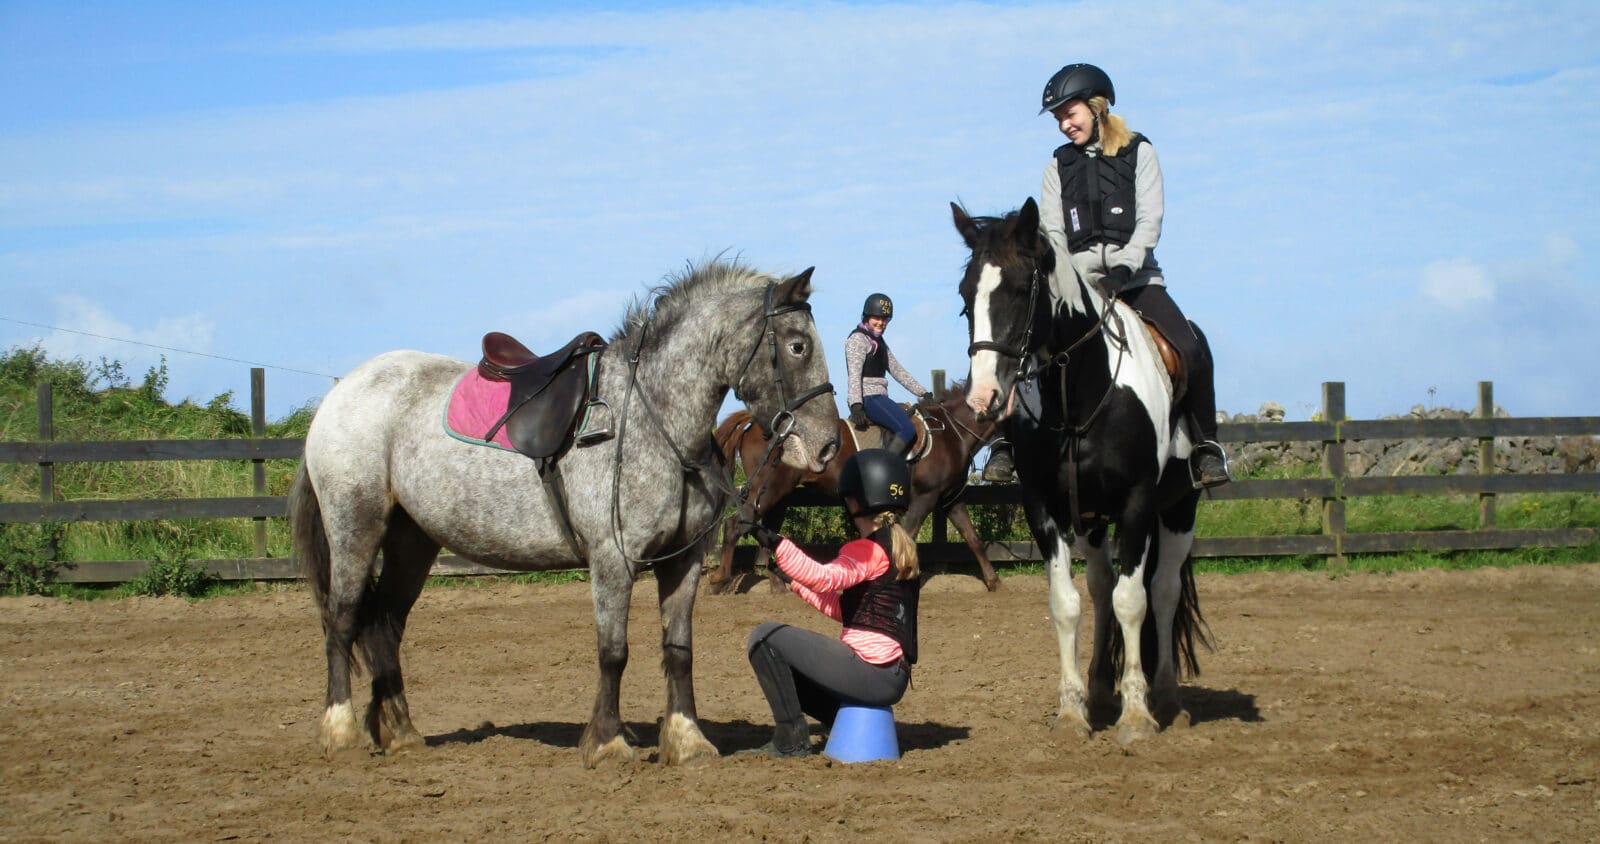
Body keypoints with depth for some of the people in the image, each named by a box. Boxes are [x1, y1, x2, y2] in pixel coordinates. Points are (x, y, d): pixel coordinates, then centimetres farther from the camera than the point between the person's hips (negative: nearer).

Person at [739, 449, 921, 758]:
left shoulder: (870, 549, -13)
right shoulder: (900, 546, 16)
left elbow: (825, 578, -32)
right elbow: (844, 609, 19)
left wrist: (776, 544, -38)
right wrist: (796, 582, 19)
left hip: (869, 672, -10)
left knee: (764, 637, -7)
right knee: (783, 665, 28)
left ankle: (791, 740, -7)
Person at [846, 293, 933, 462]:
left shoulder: (879, 341, 22)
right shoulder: (857, 339, -7)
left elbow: (898, 371, 22)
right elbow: (854, 374, -18)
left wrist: (923, 393, 14)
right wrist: (856, 406, -30)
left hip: (879, 397, 10)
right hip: (868, 398, -10)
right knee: (907, 430, -23)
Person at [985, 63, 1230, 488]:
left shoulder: (1139, 153, 8)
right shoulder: (1059, 166, 15)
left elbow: (1149, 221, -2)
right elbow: (1051, 233, 6)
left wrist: (1123, 268, -18)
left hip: (1136, 277, -2)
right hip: (1076, 283, 2)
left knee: (1191, 350, -23)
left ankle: (1205, 442, -7)